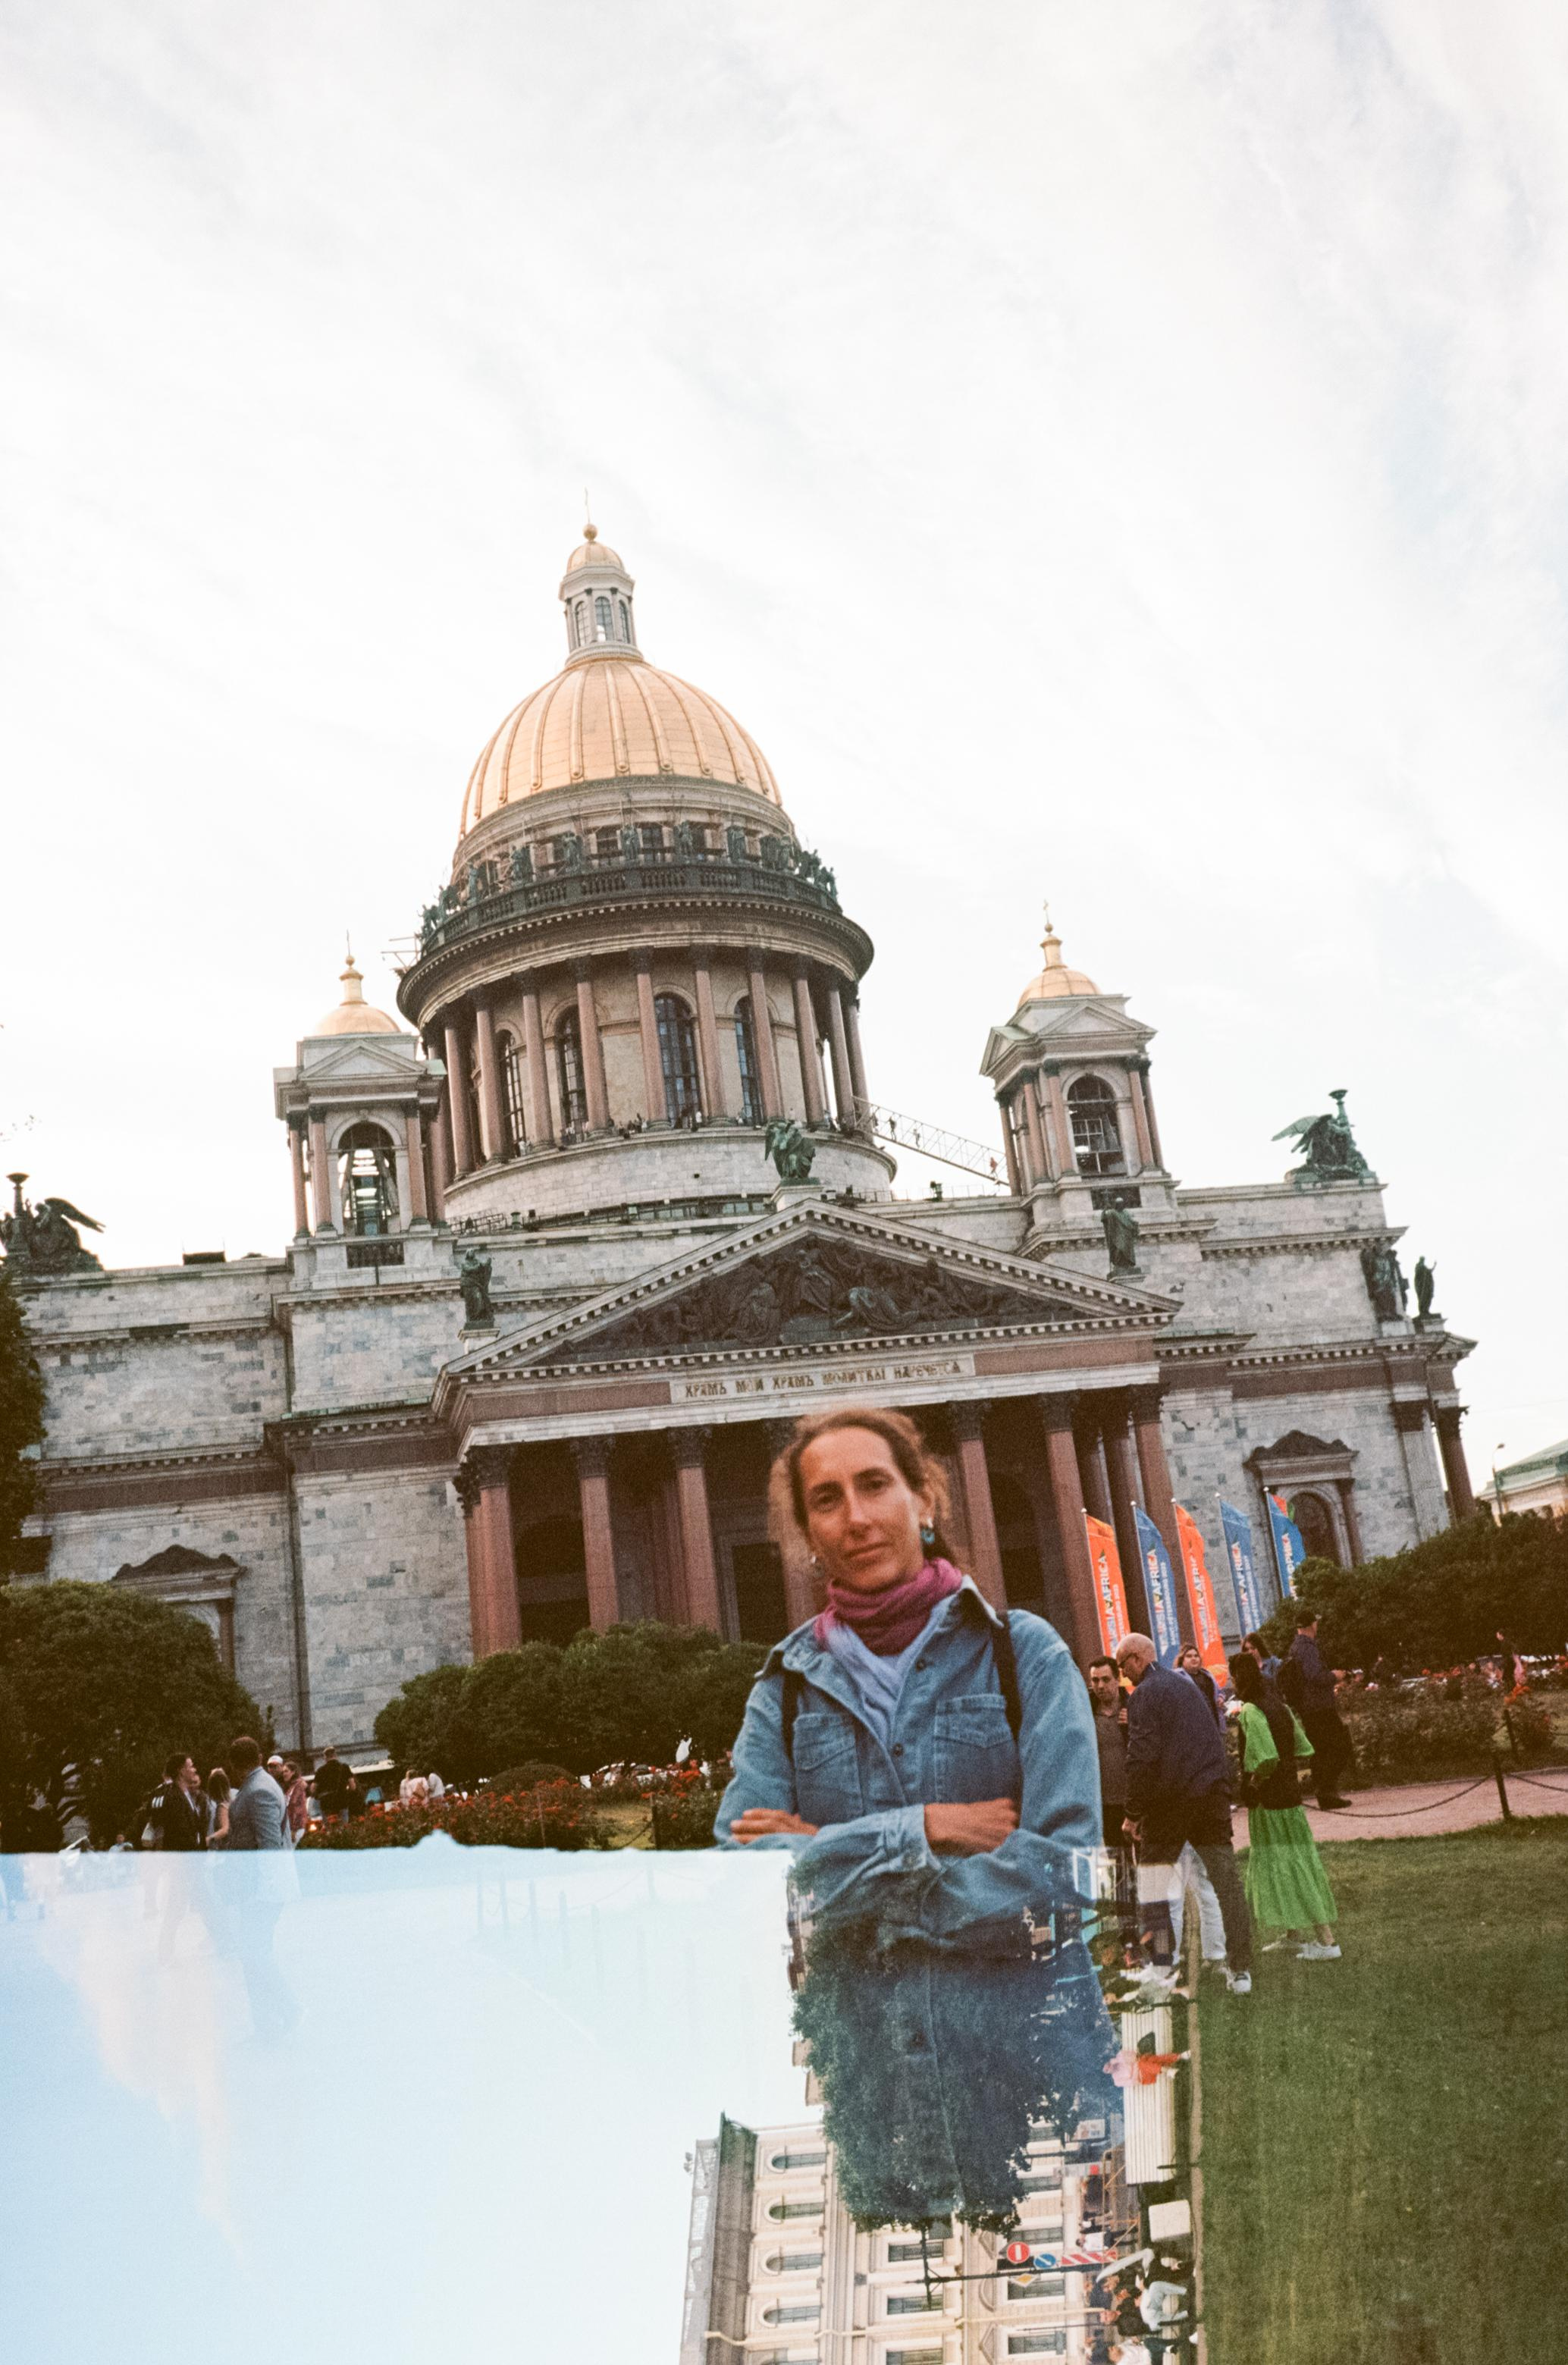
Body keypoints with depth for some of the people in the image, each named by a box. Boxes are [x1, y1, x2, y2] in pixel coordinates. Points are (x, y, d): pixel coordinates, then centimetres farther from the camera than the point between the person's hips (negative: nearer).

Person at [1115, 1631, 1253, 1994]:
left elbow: (1142, 1758, -16)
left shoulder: (1144, 1695, -10)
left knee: (1153, 1879, 5)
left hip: (1170, 1799, -7)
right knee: (1226, 1880, 7)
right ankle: (1240, 1969, 8)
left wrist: (1134, 1813, -12)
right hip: (1213, 1793, 7)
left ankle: (1161, 1963, 4)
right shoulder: (1186, 1684, 15)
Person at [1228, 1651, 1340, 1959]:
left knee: (1286, 1870, -3)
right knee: (1290, 1864, 18)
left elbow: (1267, 1757, -30)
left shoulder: (1250, 1711, -19)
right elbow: (1303, 1750, 12)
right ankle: (1294, 1935, 27)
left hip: (1266, 1800, -9)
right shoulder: (1279, 1706, 8)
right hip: (1290, 1792, 9)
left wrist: (1255, 1779, -13)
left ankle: (1327, 1941, -3)